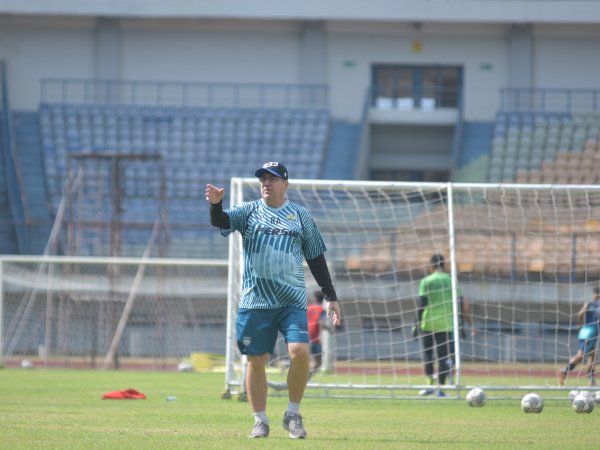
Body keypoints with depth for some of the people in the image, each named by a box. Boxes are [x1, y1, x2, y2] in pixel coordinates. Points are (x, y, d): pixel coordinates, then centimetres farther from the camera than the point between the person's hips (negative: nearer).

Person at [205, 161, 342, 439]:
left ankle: (293, 414, 1)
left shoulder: (301, 215, 10)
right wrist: (215, 205, -35)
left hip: (293, 301, 0)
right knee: (256, 361, 2)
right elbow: (221, 221, -12)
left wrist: (330, 297, 10)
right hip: (255, 301, 0)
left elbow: (316, 258, 13)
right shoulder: (249, 211, 7)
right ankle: (260, 420, 14)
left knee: (300, 352, -16)